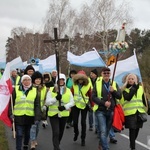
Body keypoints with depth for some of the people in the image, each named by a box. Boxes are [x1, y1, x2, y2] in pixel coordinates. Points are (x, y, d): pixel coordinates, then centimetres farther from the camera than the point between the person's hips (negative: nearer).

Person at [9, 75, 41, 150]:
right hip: (19, 116, -2)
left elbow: (37, 105, -2)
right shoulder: (16, 89, -2)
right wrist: (11, 113, -7)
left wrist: (37, 117, -9)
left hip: (30, 116, 2)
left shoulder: (34, 91, 2)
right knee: (19, 134, -4)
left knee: (27, 133, 18)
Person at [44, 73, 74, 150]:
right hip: (53, 114, -3)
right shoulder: (51, 90, -4)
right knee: (56, 132, -13)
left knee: (61, 132, 17)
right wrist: (56, 98, -26)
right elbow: (47, 102, -10)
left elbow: (72, 102, 1)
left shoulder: (68, 91, 3)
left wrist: (65, 107, -18)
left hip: (64, 114, 3)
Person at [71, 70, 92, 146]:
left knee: (83, 122, 2)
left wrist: (92, 105, 1)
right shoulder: (74, 85, -3)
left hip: (84, 106, -1)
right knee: (75, 122, 4)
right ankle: (76, 133, 35)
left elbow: (90, 96, -2)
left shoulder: (88, 85, -7)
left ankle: (83, 139, 16)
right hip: (75, 105, 1)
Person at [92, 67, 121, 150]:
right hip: (100, 110, -4)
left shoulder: (114, 84, 6)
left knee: (107, 130, 16)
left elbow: (119, 96, 1)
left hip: (111, 111, 4)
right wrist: (103, 103, -19)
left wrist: (113, 91, -19)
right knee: (103, 131, -13)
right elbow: (93, 97, -7)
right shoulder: (97, 83, -3)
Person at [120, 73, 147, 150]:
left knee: (137, 129, 13)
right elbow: (128, 98, -21)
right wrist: (134, 87, -19)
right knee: (132, 130, -7)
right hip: (130, 113, -4)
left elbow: (144, 100, 13)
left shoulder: (140, 88, 9)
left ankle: (132, 143, 35)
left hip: (139, 112, 4)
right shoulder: (125, 89, -2)